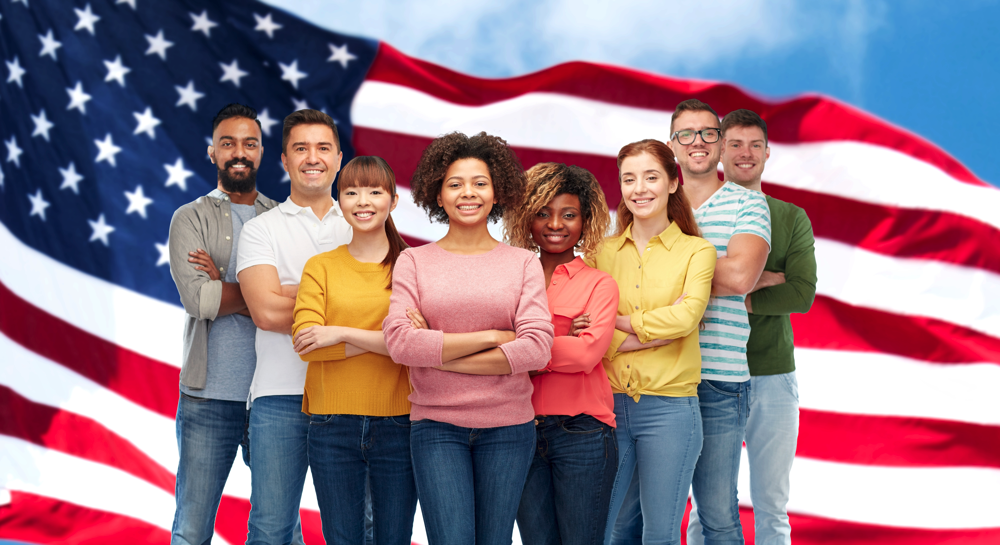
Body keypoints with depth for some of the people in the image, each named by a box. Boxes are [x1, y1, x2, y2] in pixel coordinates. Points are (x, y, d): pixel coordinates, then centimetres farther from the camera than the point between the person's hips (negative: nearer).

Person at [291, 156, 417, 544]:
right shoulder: (320, 267, 6)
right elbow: (306, 342, -7)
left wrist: (342, 333, -14)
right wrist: (388, 340, -12)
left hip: (397, 423, -1)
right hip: (333, 426, 1)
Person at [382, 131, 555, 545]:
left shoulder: (522, 263, 5)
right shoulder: (413, 262, 4)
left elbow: (537, 349, -7)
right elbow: (399, 342, -10)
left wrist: (439, 354, -9)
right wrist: (492, 336, -10)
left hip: (508, 425, 1)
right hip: (436, 426, -1)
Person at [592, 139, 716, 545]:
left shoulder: (696, 251, 3)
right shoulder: (603, 252, 8)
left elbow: (687, 317, -14)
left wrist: (618, 324, -10)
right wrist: (655, 329, -12)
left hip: (669, 408, -2)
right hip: (609, 405, 2)